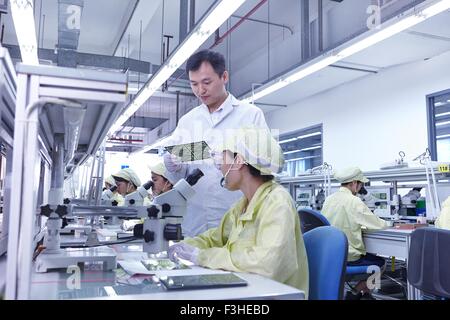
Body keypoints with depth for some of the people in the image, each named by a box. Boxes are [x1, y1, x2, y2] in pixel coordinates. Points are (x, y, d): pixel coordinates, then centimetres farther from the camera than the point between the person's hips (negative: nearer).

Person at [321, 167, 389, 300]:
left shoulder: (328, 199, 3)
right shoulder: (354, 201, -18)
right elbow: (378, 225, -11)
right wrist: (384, 223, 11)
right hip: (348, 258, -7)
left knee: (370, 255, 29)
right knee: (380, 262, 20)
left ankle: (363, 292, 30)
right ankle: (355, 293, 18)